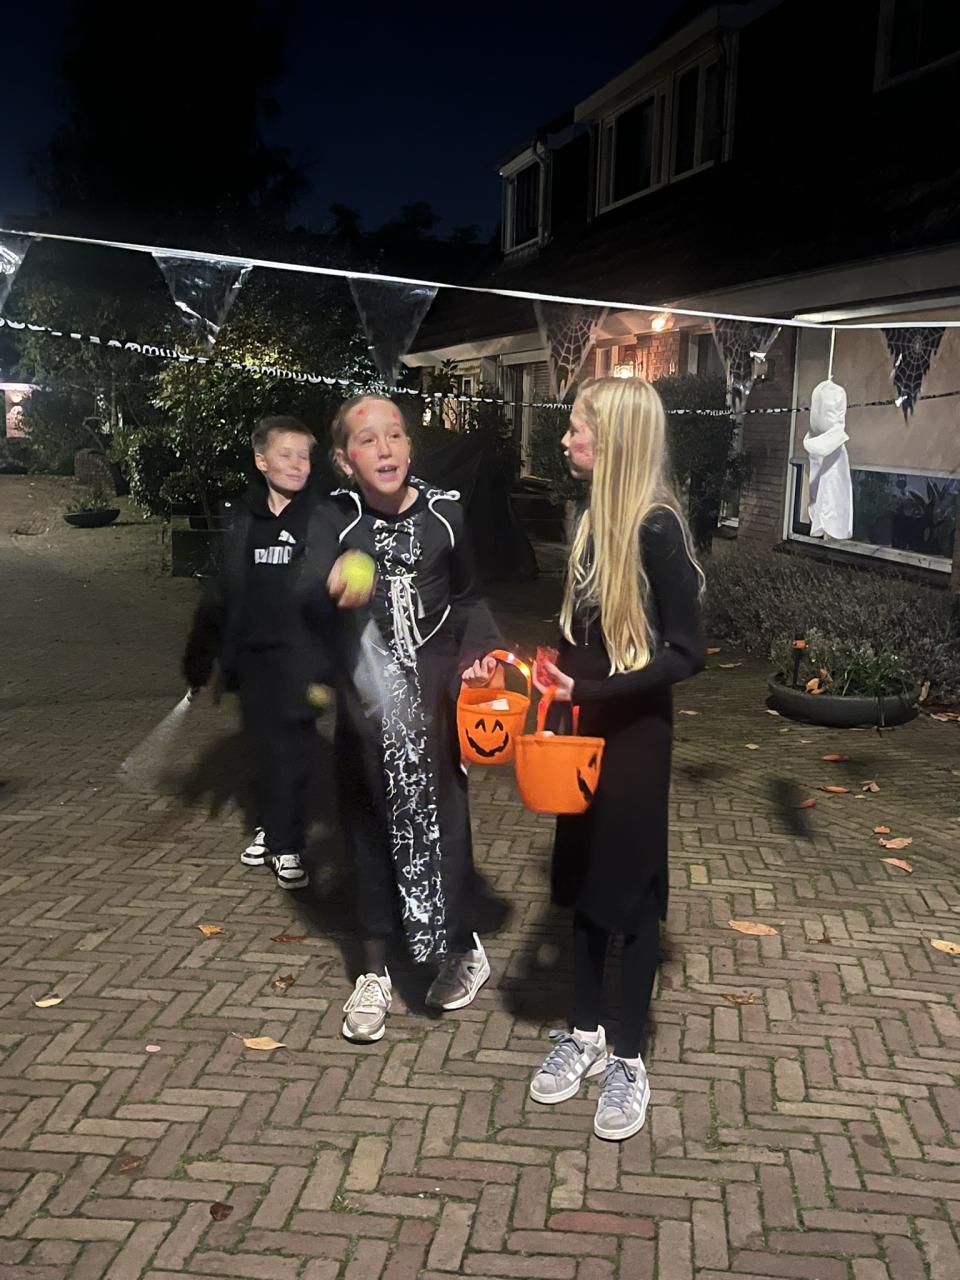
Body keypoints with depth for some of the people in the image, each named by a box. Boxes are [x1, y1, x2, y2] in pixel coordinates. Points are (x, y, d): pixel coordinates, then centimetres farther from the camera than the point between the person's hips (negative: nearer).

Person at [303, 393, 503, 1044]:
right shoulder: (336, 519, -4)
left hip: (435, 691, 0)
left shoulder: (446, 511, -3)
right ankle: (376, 972, 25)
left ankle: (464, 948, 28)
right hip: (365, 694, 1)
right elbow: (307, 594, -21)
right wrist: (332, 585, -44)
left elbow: (468, 598, 9)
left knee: (441, 817, 2)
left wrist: (481, 650, -8)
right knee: (370, 822, 9)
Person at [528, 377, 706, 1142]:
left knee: (631, 888, 6)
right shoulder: (594, 518, 5)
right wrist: (559, 679, 0)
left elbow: (687, 652, -20)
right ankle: (585, 1034, 32)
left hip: (635, 735, -7)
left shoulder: (656, 526, -18)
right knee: (583, 879, 15)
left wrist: (594, 693, -23)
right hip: (585, 731, 7)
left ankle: (628, 1060, 23)